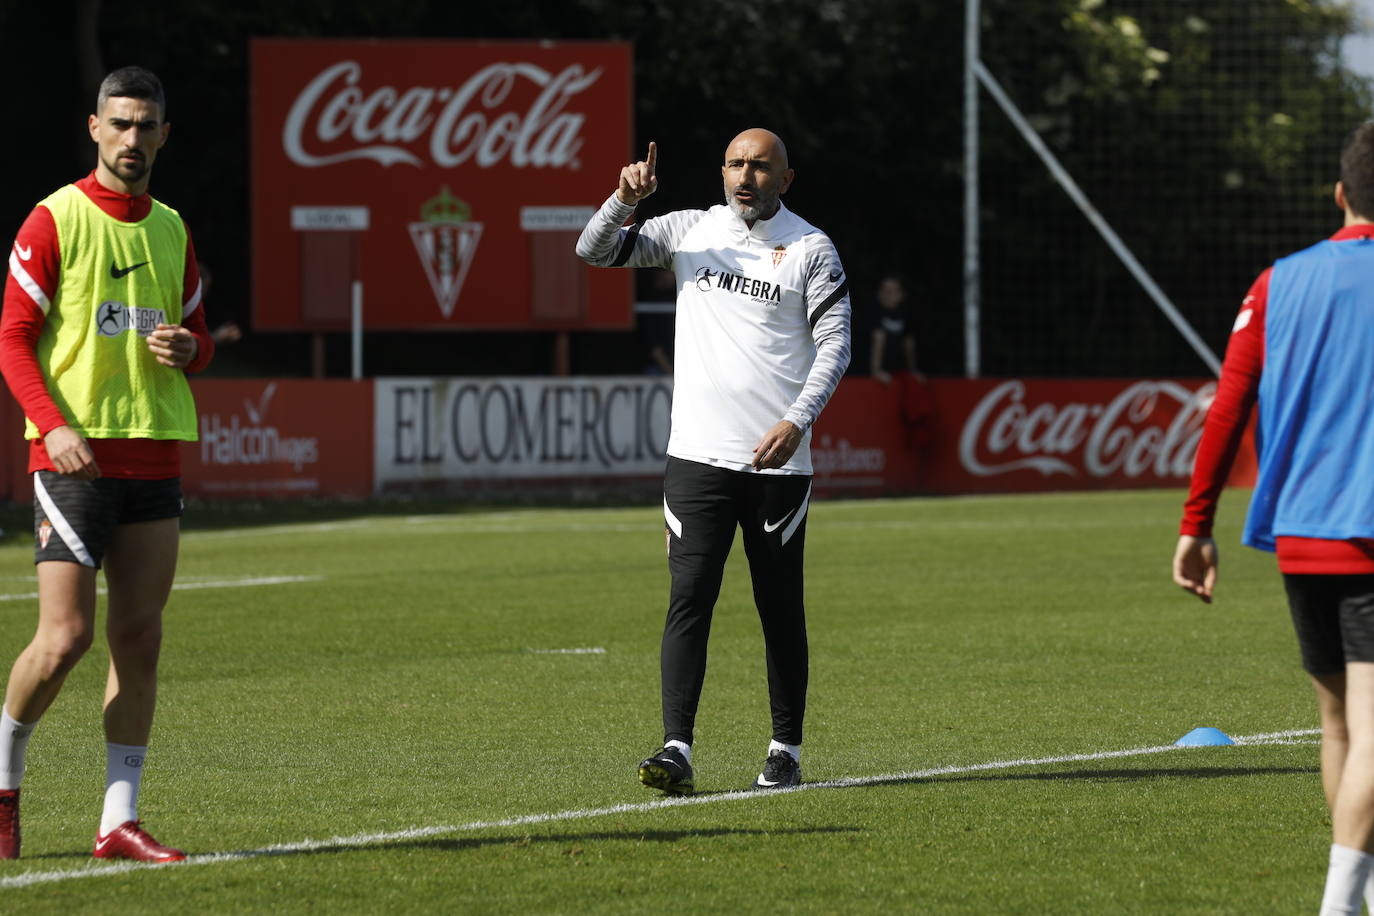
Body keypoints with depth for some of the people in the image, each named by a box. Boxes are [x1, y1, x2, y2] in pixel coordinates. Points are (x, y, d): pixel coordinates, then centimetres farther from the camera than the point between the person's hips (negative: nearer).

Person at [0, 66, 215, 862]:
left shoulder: (172, 230, 14)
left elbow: (199, 334, 23)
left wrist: (187, 349, -2)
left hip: (156, 453, 5)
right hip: (75, 455, -5)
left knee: (139, 640, 2)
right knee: (67, 637, -11)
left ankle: (120, 821, 4)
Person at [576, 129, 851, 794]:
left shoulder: (811, 248, 3)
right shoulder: (689, 231, 10)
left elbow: (834, 342, -3)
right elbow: (593, 251, 6)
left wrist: (797, 421, -17)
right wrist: (626, 199, -14)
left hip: (778, 460, -1)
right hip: (698, 457, 1)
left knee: (781, 608, 5)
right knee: (689, 596, -9)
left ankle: (786, 751, 15)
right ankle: (677, 750, -16)